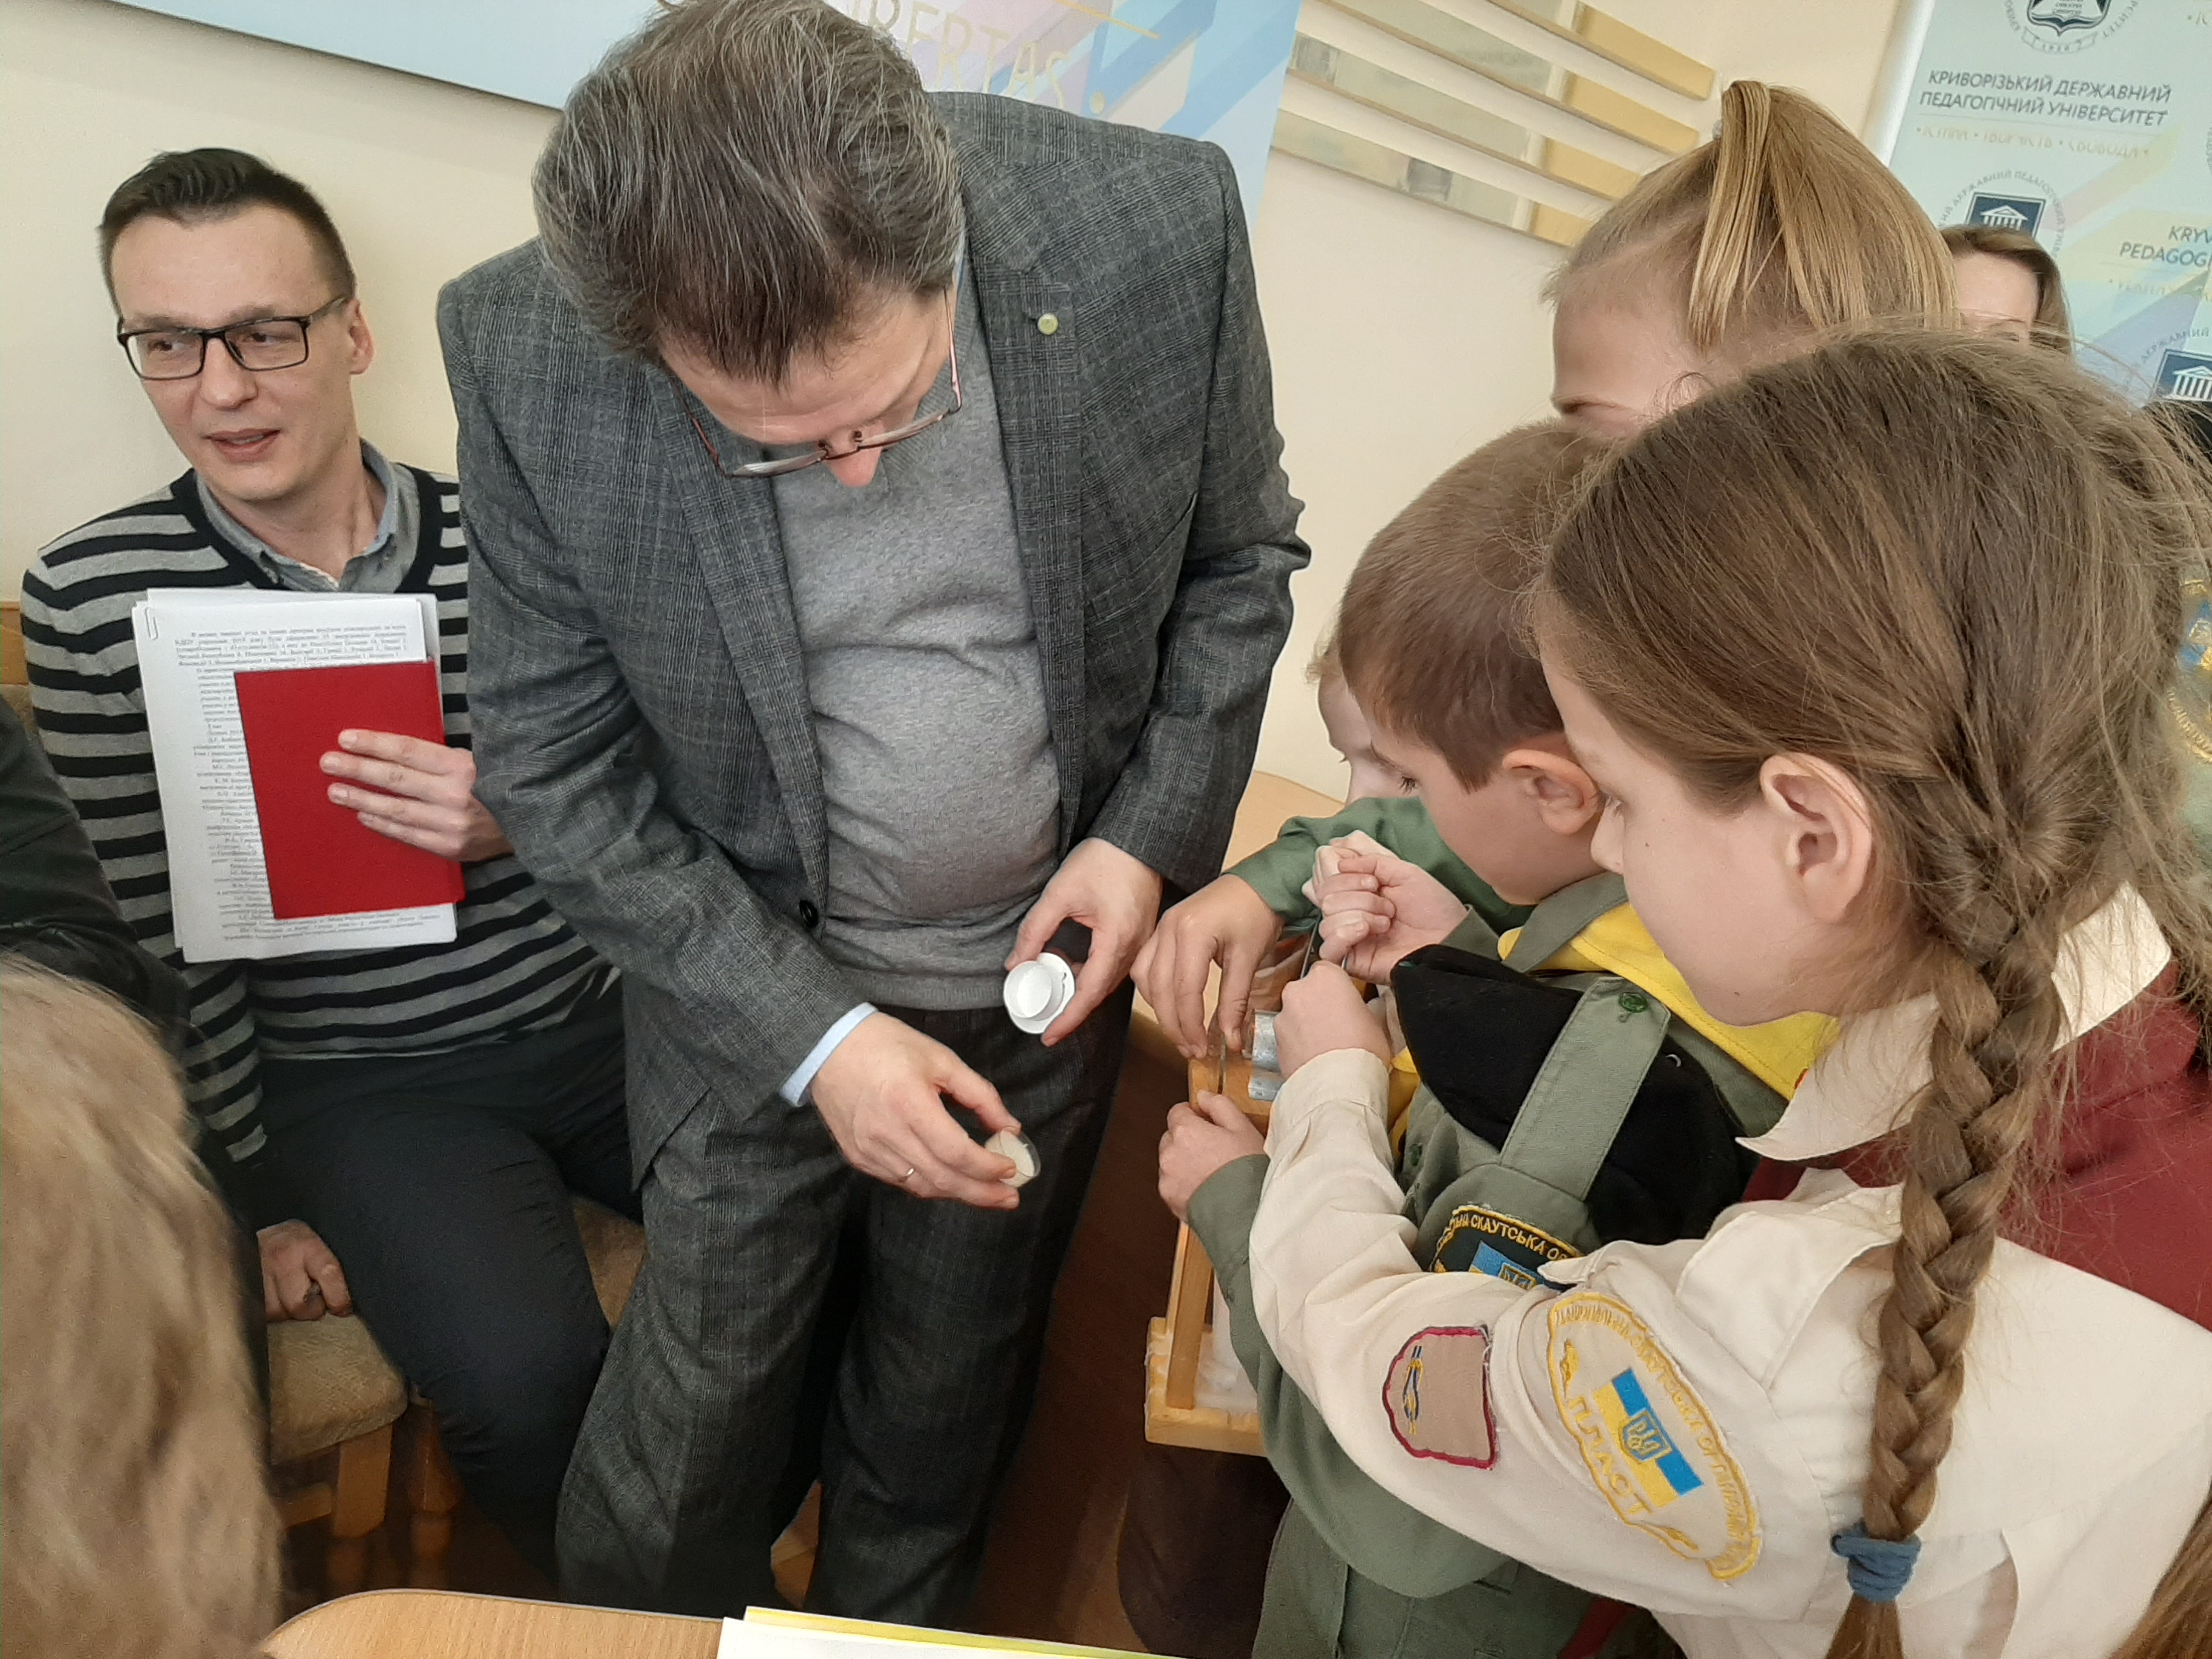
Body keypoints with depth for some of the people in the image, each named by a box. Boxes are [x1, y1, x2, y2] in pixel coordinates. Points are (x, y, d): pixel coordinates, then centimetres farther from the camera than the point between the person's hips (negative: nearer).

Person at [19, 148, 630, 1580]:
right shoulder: (95, 599, -4)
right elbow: (160, 938, -1)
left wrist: (522, 818, -18)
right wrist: (255, 1200, 1)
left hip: (600, 1019, 3)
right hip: (365, 1082, -2)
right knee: (524, 1377, -26)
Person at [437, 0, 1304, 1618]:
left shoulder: (1162, 218, -20)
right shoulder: (526, 350, -21)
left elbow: (1242, 557, -2)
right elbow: (560, 769, -11)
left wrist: (1158, 833, -12)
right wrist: (811, 1036, -18)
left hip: (1045, 973, 2)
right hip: (749, 995, -1)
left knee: (941, 1430, 22)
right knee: (672, 1504, 13)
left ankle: (888, 1632, 53)